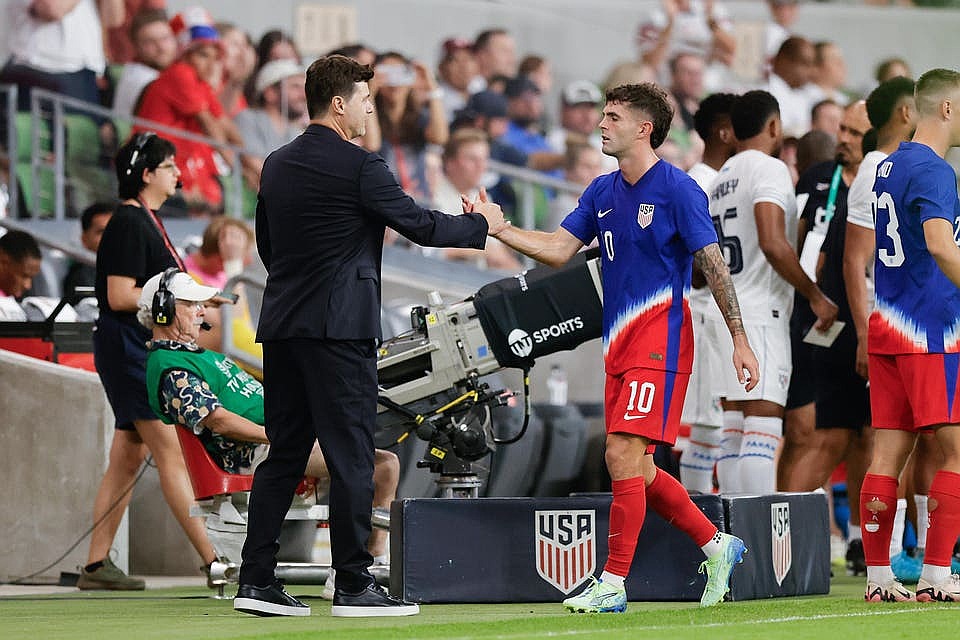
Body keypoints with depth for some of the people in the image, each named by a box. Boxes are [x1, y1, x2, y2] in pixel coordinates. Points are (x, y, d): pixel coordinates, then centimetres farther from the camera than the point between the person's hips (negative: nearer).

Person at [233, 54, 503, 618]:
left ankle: (257, 580, 7)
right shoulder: (359, 167, -10)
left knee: (284, 454, 10)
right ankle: (354, 586, -3)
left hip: (282, 325, 8)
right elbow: (420, 224, -5)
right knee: (351, 456, -3)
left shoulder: (277, 165, 12)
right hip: (340, 328, -8)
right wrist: (481, 224, 10)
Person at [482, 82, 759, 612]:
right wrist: (497, 229, 0)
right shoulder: (603, 191, 13)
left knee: (623, 456, -13)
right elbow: (559, 249, 12)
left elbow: (713, 266, -10)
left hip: (659, 342, -8)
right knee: (635, 468, 10)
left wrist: (739, 340, -13)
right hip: (619, 345, 8)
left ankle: (612, 584, -9)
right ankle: (716, 545, 27)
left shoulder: (677, 189, -9)